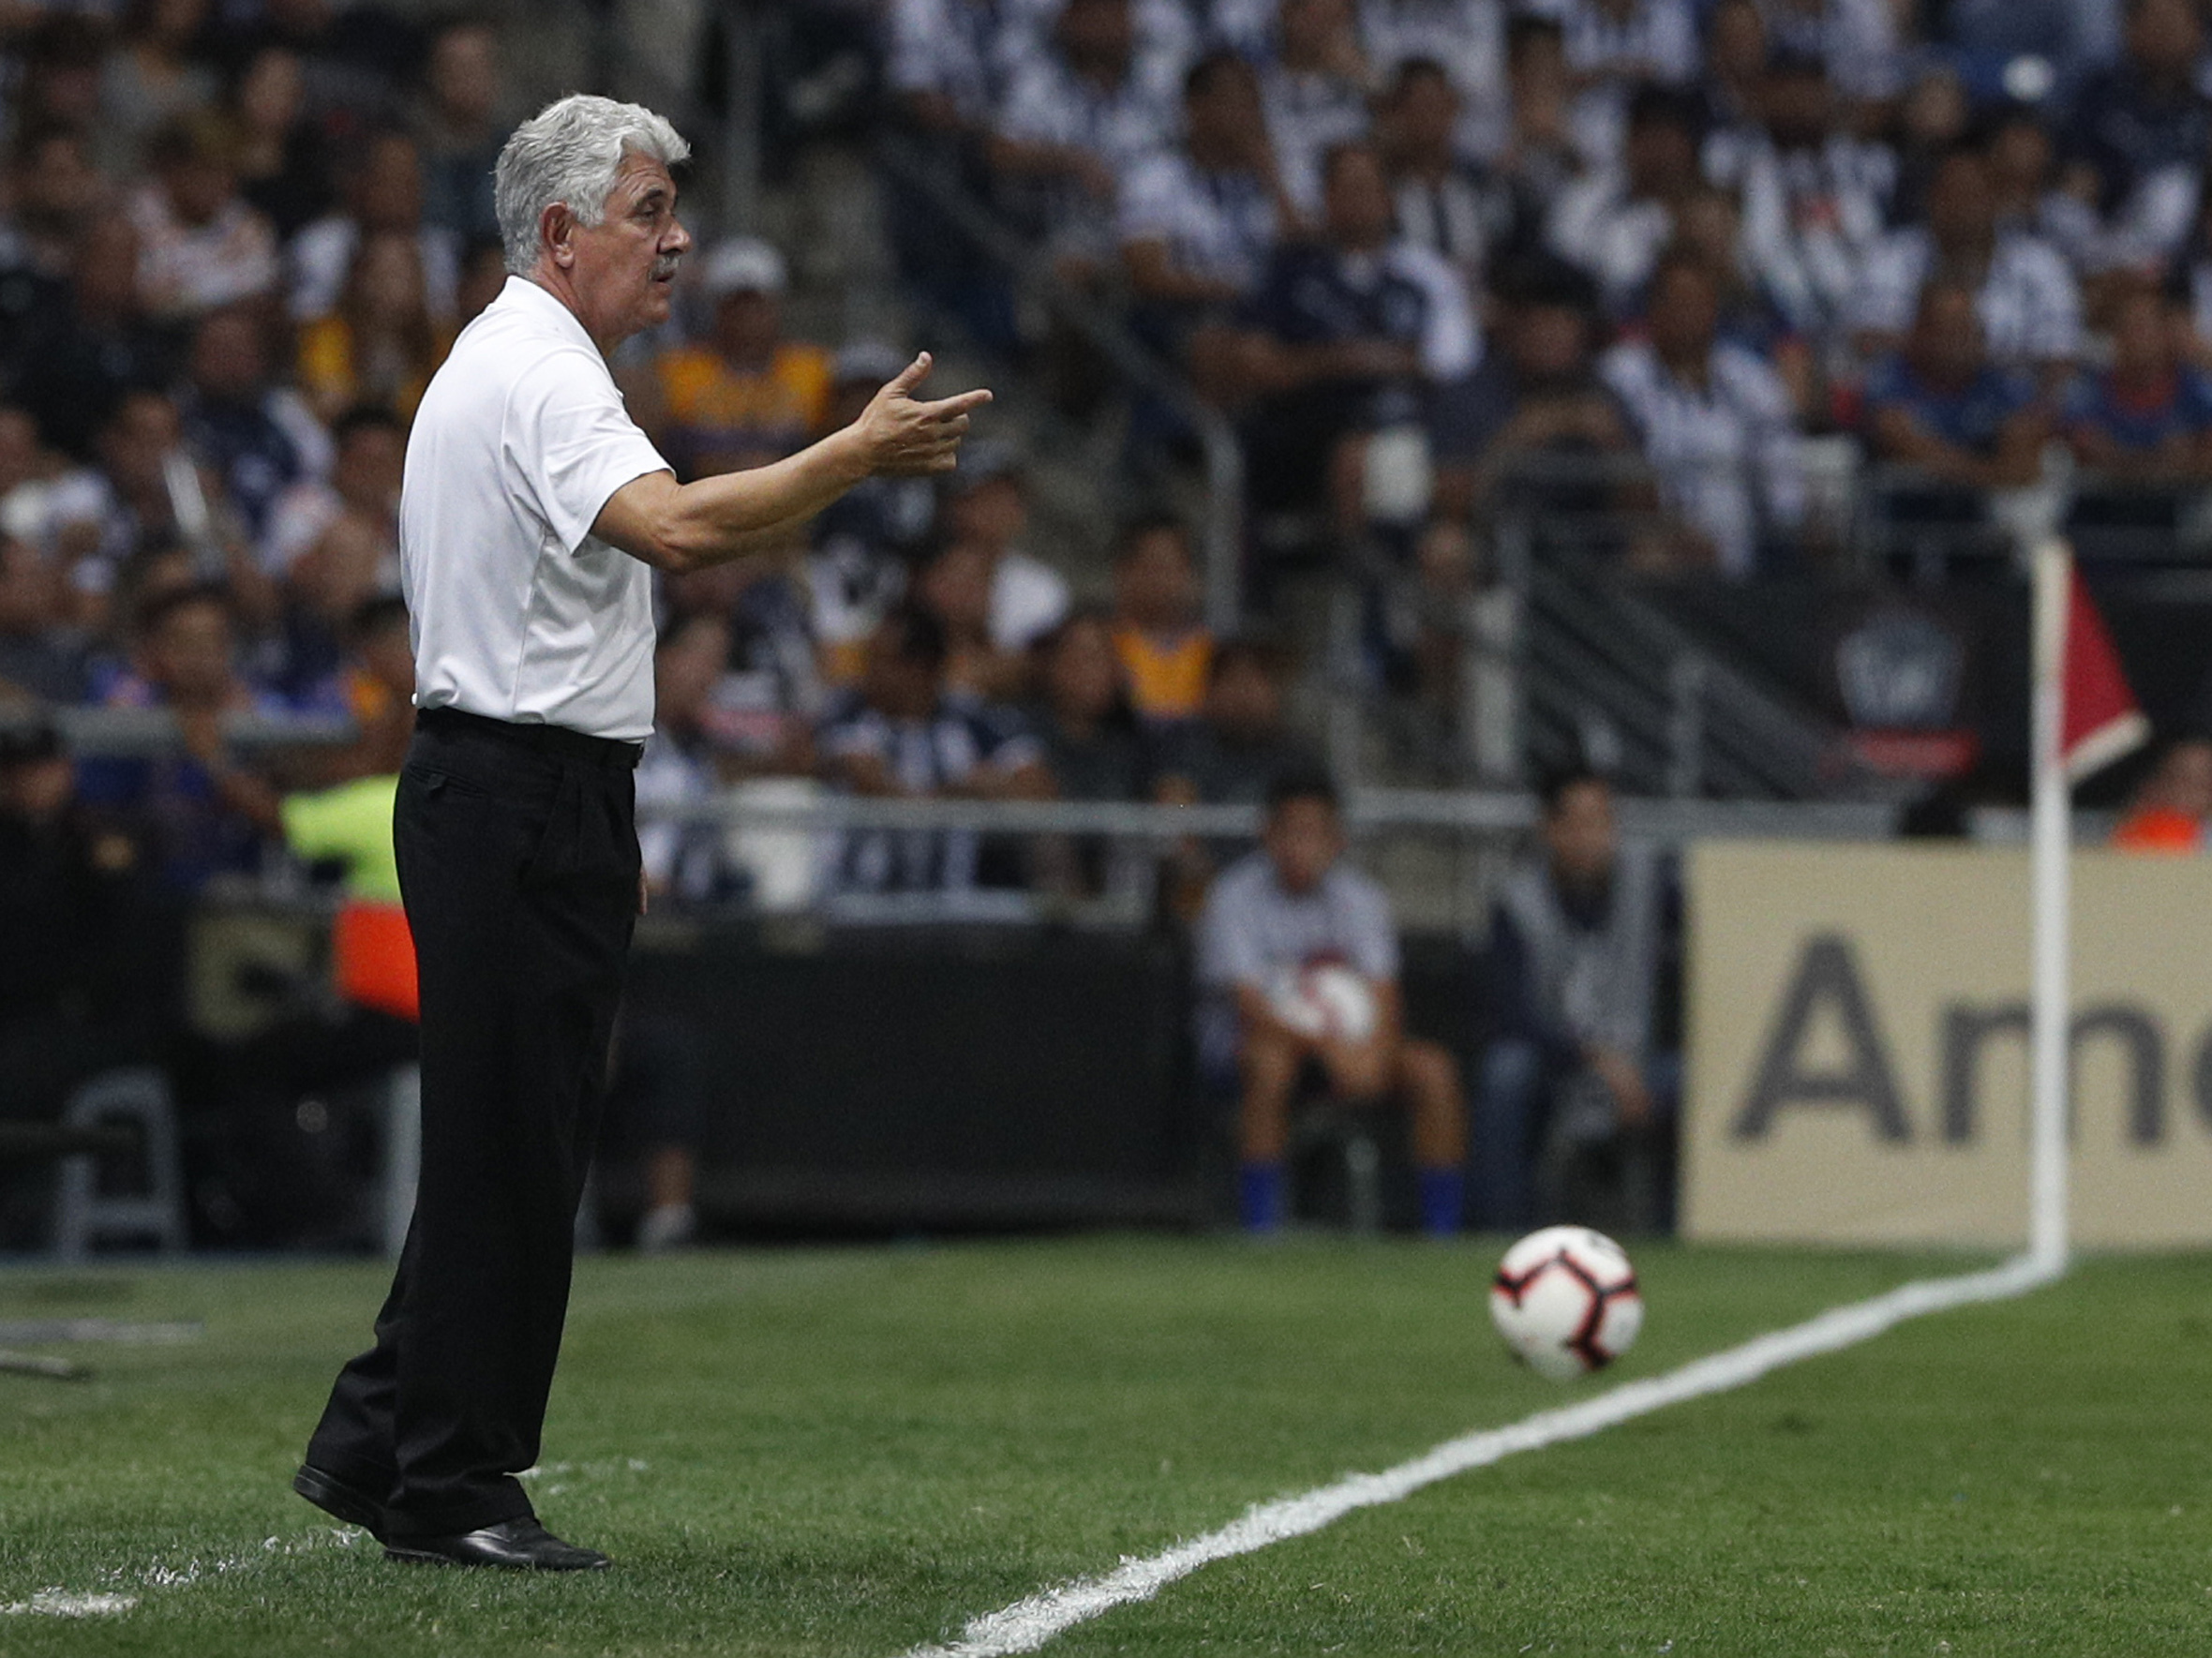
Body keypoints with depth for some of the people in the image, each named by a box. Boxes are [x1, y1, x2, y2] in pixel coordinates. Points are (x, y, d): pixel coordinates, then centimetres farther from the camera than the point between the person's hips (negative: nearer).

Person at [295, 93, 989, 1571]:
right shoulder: (539, 373, -15)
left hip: (536, 802, 11)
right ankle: (451, 1488, -2)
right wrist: (858, 454, -31)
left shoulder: (514, 366, 20)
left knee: (511, 1152, 13)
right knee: (510, 1154, -6)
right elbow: (673, 526, -32)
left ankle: (375, 1446, 17)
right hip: (517, 801, -11)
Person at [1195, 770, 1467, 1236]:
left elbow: (1382, 999, -7)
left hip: (1343, 1045, 4)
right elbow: (1250, 1006, -21)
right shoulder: (1234, 897, -12)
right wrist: (1328, 1046, -37)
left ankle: (1442, 1229, -14)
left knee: (1434, 1070, -19)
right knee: (1270, 1061, -39)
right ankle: (1261, 1230, -36)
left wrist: (1374, 1053, -30)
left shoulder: (1360, 896, 1)